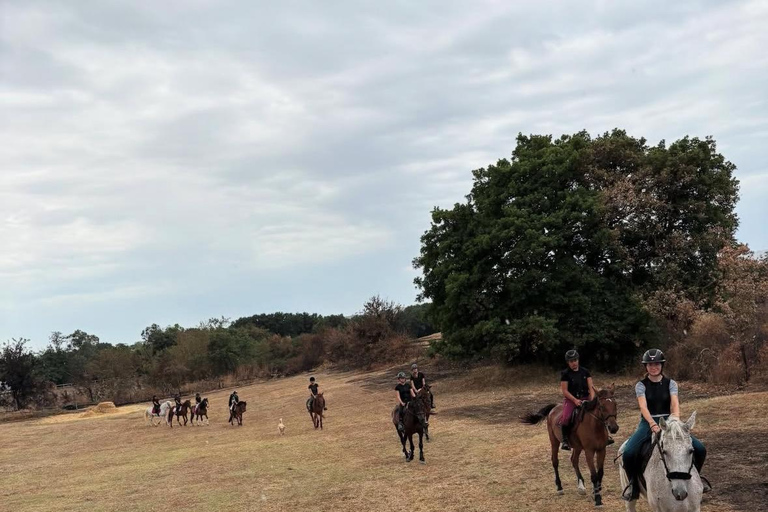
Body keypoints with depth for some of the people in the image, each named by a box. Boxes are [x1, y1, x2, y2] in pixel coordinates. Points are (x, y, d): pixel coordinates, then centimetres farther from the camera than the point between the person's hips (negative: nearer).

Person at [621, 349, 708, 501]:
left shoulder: (670, 383, 5)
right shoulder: (641, 385, 0)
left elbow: (675, 404, -10)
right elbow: (643, 407, -15)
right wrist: (653, 424, -34)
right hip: (648, 423, -2)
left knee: (700, 449, -15)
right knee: (628, 453, -29)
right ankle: (633, 483, -2)